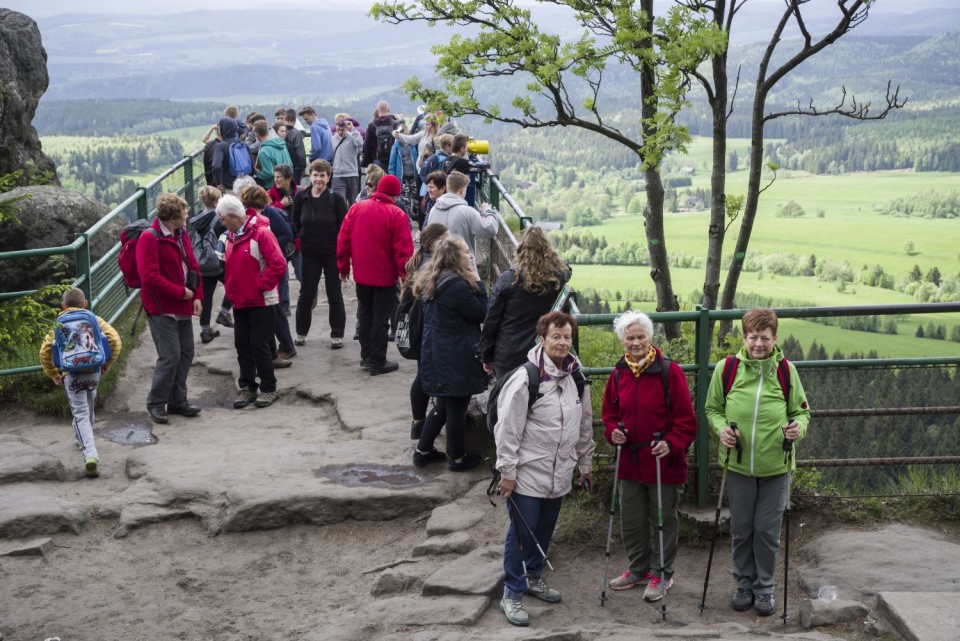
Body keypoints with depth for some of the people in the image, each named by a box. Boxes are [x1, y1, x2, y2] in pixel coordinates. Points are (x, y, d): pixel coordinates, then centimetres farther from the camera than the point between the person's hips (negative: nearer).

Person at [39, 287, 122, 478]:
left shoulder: (59, 325, 4)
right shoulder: (94, 320, 5)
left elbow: (44, 353, -3)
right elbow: (115, 340, -6)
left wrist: (54, 375, 7)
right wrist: (107, 363, 5)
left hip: (71, 375, -2)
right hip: (94, 372, 2)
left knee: (80, 414, -3)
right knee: (88, 407, 26)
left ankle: (90, 455, -20)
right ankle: (84, 439, 46)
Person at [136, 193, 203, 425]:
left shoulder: (181, 234, 10)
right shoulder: (149, 239, -16)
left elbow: (192, 265, 15)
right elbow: (150, 276, -22)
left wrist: (197, 296, 4)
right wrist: (180, 292, -17)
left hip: (183, 307, 8)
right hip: (162, 309, -8)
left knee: (186, 353, 11)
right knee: (170, 355, -9)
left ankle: (177, 401, 23)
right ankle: (156, 403, 6)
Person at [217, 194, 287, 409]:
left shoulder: (261, 232, -17)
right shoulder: (232, 235, 8)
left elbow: (278, 264, -21)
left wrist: (261, 286, -16)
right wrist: (230, 289, 9)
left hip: (261, 302, -7)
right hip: (240, 301, 7)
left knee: (259, 345, -3)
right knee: (242, 345, 10)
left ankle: (268, 388, 10)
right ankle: (247, 387, 20)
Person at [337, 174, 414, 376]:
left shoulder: (356, 208, 0)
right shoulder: (397, 215, -14)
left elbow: (343, 239, 3)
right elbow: (403, 249, -15)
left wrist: (343, 266, 13)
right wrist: (405, 275, -6)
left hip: (361, 274, 5)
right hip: (385, 276, -5)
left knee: (365, 315, 19)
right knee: (381, 318, 3)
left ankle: (366, 356, 26)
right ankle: (378, 362, 7)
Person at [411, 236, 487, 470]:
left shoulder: (431, 282, 7)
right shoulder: (458, 285, -22)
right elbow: (480, 314, -13)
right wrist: (478, 283, -9)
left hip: (435, 352, 9)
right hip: (456, 357, -9)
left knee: (444, 405, 21)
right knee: (457, 407, 5)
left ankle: (422, 451, 27)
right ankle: (457, 458, 18)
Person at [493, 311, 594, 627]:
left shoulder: (577, 377, 5)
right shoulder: (526, 378, -16)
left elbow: (585, 425, 15)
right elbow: (507, 429, -15)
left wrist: (585, 464, 18)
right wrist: (507, 472, -14)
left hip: (560, 473, 6)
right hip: (527, 473, -6)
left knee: (545, 531, 18)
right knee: (521, 533, 1)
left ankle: (534, 578, 38)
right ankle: (512, 595, 12)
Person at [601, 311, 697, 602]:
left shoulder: (669, 371, -12)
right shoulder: (618, 373, 3)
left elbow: (686, 418, -10)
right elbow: (610, 412, 15)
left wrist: (672, 443, -22)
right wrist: (613, 431, -4)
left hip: (664, 462, -5)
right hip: (630, 461, 5)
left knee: (664, 520, 9)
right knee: (631, 520, 16)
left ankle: (662, 574, 24)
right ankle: (639, 569, 35)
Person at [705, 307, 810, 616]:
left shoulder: (787, 370, -3)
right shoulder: (726, 370, -4)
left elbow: (801, 410, 7)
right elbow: (713, 408, 7)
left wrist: (799, 427, -15)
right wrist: (721, 428, -13)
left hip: (775, 465, 0)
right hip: (738, 464, 1)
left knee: (767, 530, 7)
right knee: (741, 529, 11)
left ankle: (765, 587, 23)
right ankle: (744, 583, 28)